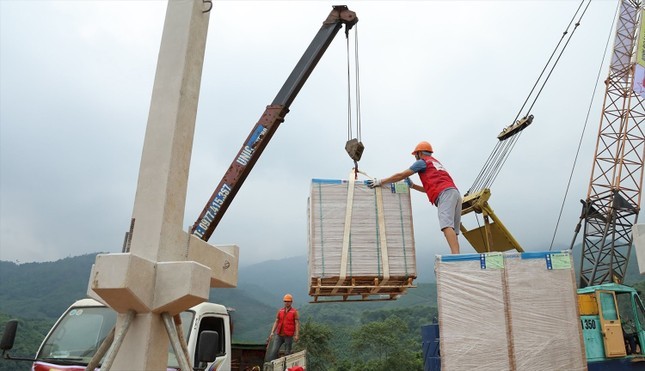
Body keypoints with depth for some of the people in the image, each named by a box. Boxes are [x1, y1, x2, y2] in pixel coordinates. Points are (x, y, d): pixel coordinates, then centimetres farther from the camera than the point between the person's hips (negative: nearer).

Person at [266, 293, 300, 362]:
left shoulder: (294, 312, -3)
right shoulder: (280, 311, 9)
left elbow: (297, 324, -7)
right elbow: (276, 322, 11)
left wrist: (296, 335, -15)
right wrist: (272, 332, 2)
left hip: (288, 336, -3)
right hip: (279, 335, 3)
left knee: (287, 352, 4)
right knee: (273, 351, -5)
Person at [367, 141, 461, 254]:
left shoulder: (422, 162, 12)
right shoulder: (436, 163, 38)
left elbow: (401, 175, 8)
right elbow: (429, 189, 38)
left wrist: (381, 182, 12)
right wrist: (412, 185, 38)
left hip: (445, 194, -8)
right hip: (455, 193, 8)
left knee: (446, 225, -22)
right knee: (453, 230, 1)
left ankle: (456, 256, -37)